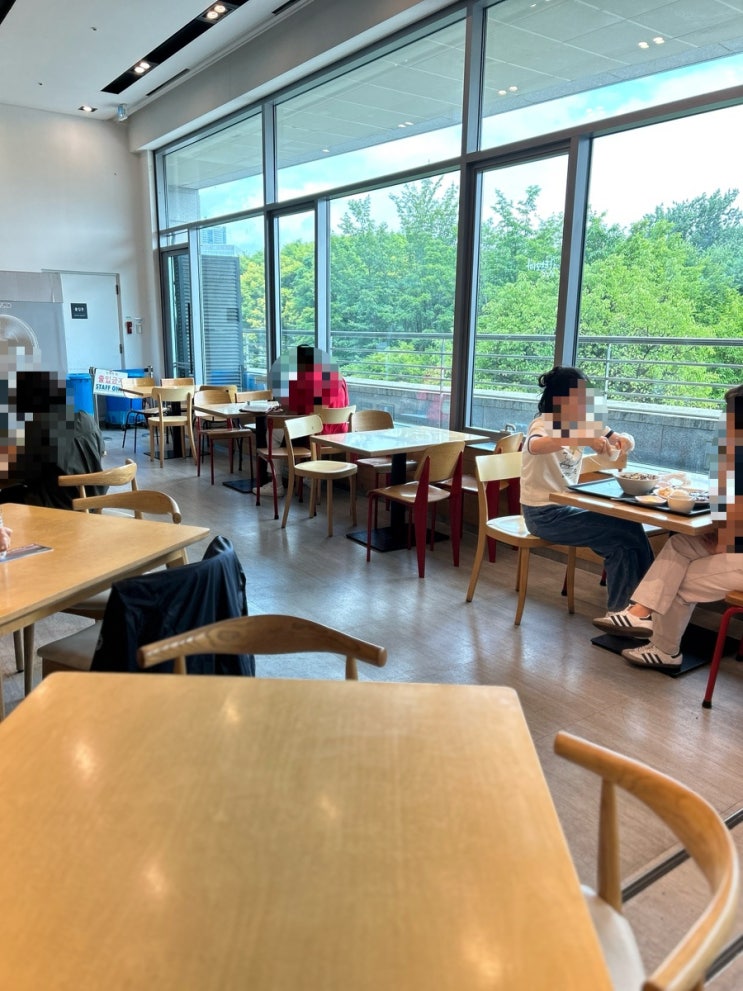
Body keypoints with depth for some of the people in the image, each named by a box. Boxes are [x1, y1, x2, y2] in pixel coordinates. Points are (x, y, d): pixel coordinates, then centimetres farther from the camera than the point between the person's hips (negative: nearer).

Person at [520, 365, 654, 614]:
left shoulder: (585, 422, 6)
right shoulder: (544, 424, -17)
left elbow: (624, 440, 7)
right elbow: (535, 446, -42)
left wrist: (624, 440, -17)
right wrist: (584, 439, -47)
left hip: (567, 506, 7)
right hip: (544, 514, -7)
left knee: (628, 529, -7)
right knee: (629, 534, -10)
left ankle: (627, 608, 7)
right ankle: (620, 610, 7)